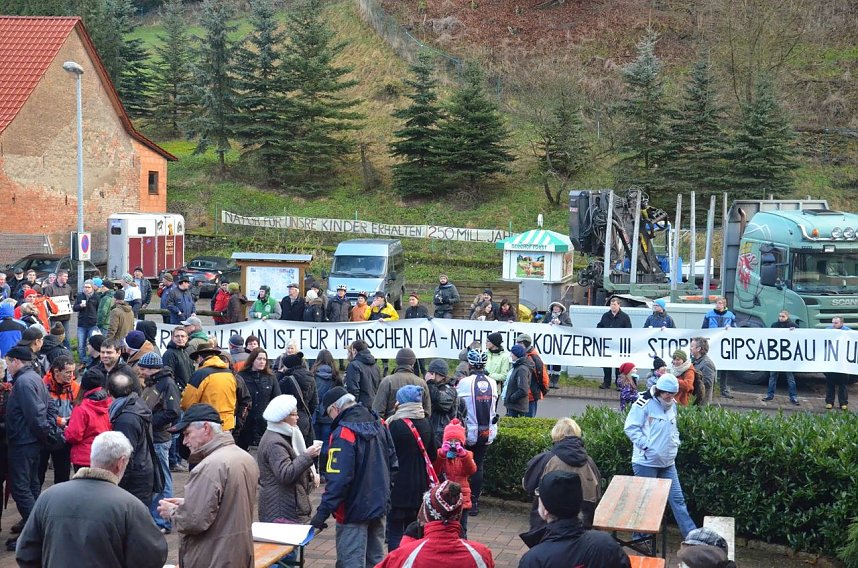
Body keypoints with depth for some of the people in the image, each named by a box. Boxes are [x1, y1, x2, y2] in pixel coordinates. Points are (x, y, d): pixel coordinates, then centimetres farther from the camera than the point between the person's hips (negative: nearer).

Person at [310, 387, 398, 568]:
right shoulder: (378, 424, 5)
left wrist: (323, 512, -23)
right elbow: (393, 463, 12)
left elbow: (339, 479, -25)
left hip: (354, 510, -8)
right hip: (379, 505, 8)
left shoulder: (343, 433, -20)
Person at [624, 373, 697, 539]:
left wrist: (675, 443, 7)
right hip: (646, 462, -7)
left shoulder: (672, 405, 9)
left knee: (677, 498, 9)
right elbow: (630, 427, -18)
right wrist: (646, 445, -21)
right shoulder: (644, 403, -16)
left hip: (667, 462, 7)